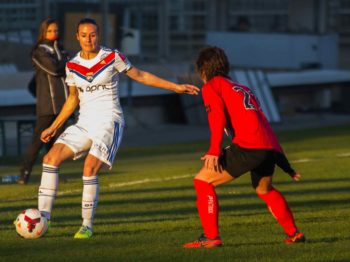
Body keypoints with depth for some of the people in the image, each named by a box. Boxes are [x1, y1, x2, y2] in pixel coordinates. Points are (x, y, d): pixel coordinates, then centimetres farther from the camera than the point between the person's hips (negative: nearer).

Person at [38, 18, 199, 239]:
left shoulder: (112, 57, -6)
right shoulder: (72, 65, 6)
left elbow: (141, 76, 6)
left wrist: (176, 87, 6)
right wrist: (53, 127, 19)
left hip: (109, 122, -5)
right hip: (84, 124, 5)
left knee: (90, 169, -22)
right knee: (51, 158, -11)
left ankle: (87, 226, -10)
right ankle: (44, 216, -6)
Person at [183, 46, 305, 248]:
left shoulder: (211, 86, 12)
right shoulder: (243, 88, 33)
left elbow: (218, 117, -8)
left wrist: (214, 150, -18)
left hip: (249, 146, -7)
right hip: (270, 147, 7)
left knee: (203, 181, 1)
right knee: (265, 189, 33)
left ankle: (211, 237, -7)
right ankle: (294, 233, 36)